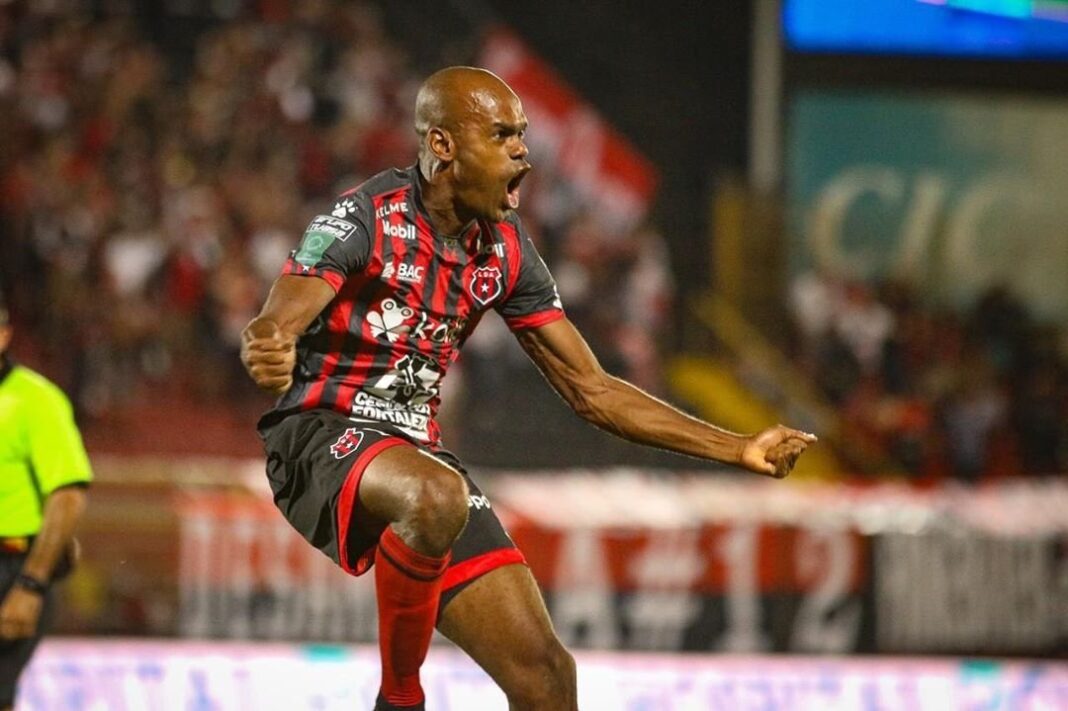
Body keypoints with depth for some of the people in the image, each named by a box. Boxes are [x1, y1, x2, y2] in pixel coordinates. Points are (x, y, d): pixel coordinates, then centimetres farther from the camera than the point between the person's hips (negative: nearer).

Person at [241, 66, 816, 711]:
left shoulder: (506, 251, 6)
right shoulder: (368, 217, -13)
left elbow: (592, 390, 12)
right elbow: (272, 330, -25)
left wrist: (740, 451, 8)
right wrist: (267, 353, -52)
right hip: (320, 437, -6)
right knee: (437, 497, -40)